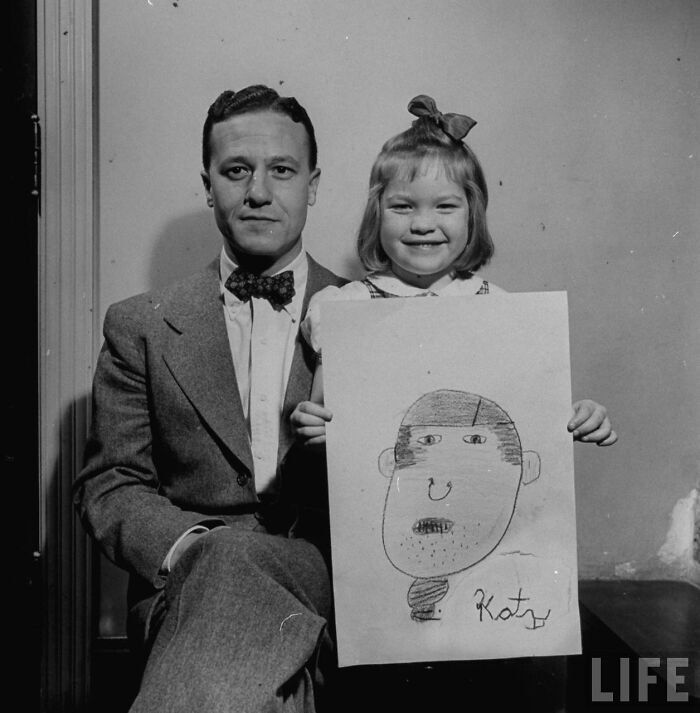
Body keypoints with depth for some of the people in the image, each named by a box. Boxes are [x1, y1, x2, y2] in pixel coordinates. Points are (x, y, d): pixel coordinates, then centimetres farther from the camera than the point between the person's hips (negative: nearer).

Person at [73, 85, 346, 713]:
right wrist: (188, 548, -15)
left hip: (337, 579, 1)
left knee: (235, 566, -32)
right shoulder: (140, 326, 9)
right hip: (186, 586, -1)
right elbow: (110, 486, 7)